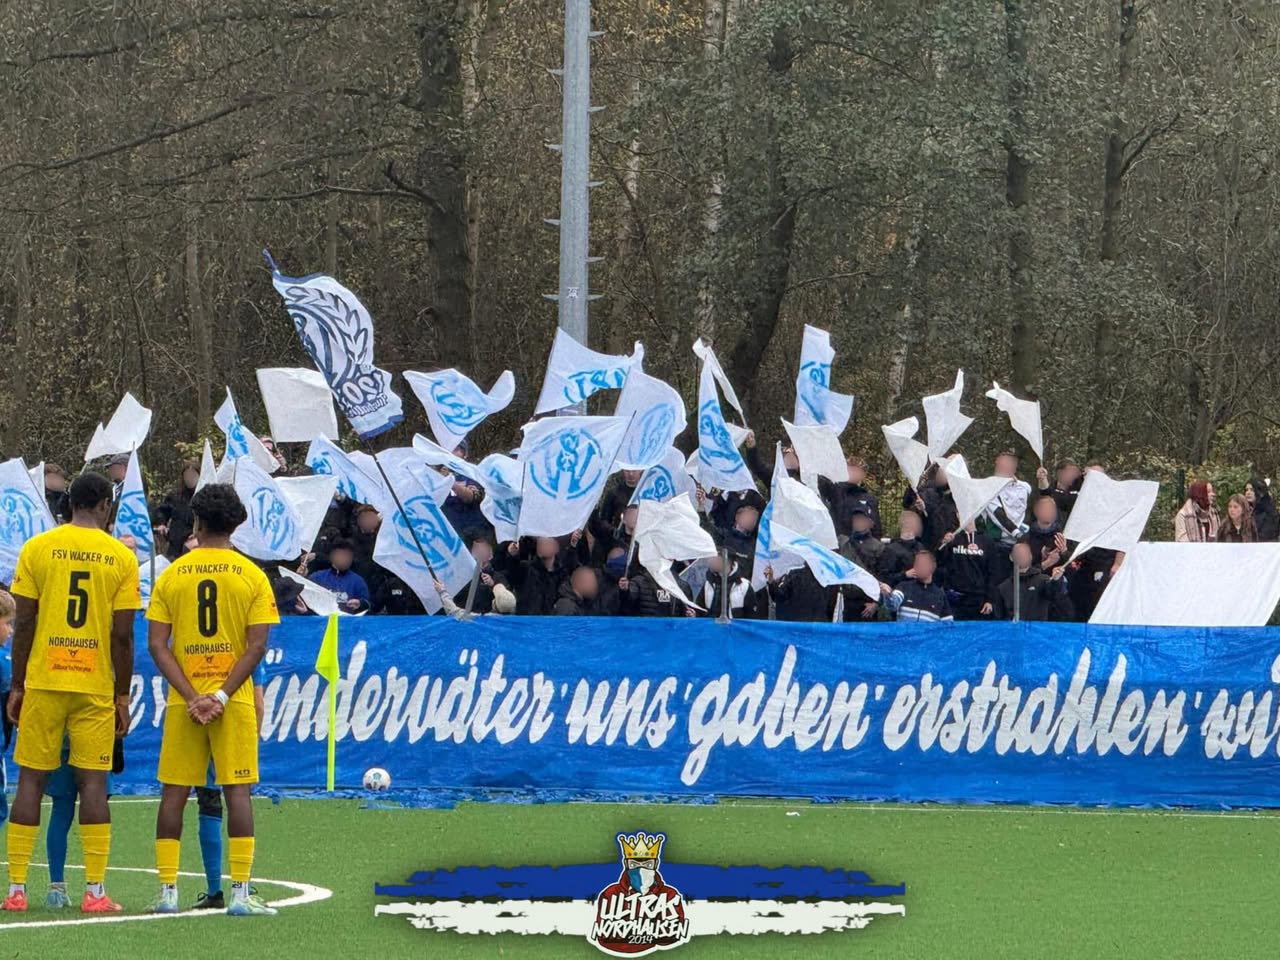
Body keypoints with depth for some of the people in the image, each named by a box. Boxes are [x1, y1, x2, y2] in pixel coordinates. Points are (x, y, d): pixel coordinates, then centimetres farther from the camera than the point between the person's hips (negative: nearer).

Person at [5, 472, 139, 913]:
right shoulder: (121, 557, -1)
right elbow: (122, 635, -3)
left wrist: (17, 686, 7)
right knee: (93, 782, 2)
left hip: (44, 682, 1)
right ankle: (95, 892, -1)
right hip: (96, 686, 0)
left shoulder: (37, 548, 0)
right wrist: (122, 695, 5)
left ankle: (16, 889, 3)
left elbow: (23, 624, 0)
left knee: (32, 779, 5)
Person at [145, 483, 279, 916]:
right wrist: (222, 696, -9)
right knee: (237, 791, -1)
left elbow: (156, 645, -3)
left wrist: (191, 697, -7)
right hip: (235, 701, -1)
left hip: (183, 701, 1)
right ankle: (240, 892, -6)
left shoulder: (171, 575, 3)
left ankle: (167, 891, 5)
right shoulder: (252, 576, 0)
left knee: (174, 792, 6)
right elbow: (256, 646, -8)